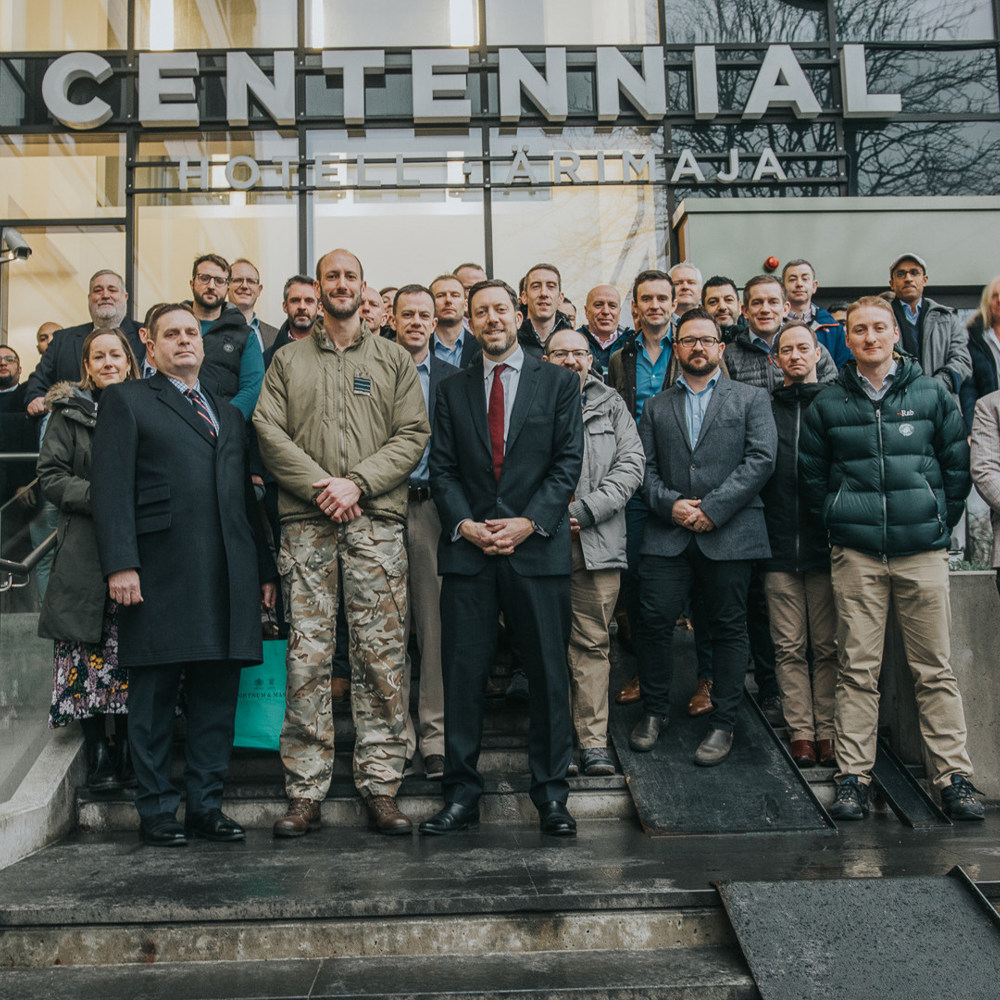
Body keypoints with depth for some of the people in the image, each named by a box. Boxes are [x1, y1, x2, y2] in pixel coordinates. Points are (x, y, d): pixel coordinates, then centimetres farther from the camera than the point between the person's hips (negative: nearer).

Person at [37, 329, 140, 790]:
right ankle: (97, 755, 6)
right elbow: (50, 476, 1)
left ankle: (128, 748, 11)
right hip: (86, 552, -2)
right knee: (89, 653, -3)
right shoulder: (69, 412, 8)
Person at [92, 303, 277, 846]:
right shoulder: (126, 400, 7)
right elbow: (111, 487, -3)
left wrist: (265, 568, 13)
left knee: (218, 695, 6)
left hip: (228, 575, 5)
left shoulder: (229, 414, 23)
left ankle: (206, 805, 16)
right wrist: (120, 563, -14)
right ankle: (156, 811, 13)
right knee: (154, 695, 3)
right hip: (160, 573, -5)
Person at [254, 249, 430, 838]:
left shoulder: (394, 360, 15)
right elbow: (269, 431, 5)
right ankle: (306, 794, 6)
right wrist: (320, 486, -9)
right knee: (308, 657, -1)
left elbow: (413, 434, 4)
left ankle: (381, 788, 6)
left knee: (382, 655, -2)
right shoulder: (289, 359, 17)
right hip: (306, 523, 1)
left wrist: (357, 482, -9)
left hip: (377, 521, 0)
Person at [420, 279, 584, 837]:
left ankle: (551, 794, 16)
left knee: (549, 673, 4)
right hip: (468, 550, 2)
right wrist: (465, 524, -8)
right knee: (463, 674, 3)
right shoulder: (453, 391, 14)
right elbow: (442, 469, 8)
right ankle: (462, 795, 14)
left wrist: (528, 522, -11)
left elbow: (568, 462, -1)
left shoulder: (559, 383, 7)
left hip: (539, 547, -1)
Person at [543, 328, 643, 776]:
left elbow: (631, 466, 2)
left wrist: (583, 511, -8)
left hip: (596, 542, 1)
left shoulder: (611, 406, 12)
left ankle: (594, 742, 8)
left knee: (592, 643, 2)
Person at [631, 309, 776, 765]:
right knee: (654, 621, -2)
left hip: (730, 534, -1)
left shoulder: (752, 399, 8)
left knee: (729, 628, 4)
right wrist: (670, 504, -11)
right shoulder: (655, 406, 16)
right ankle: (654, 711, 17)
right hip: (668, 534, 2)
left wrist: (711, 508, -12)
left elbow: (761, 459, -4)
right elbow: (645, 468, 8)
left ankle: (723, 723, 16)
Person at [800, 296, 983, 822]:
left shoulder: (931, 393, 7)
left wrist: (940, 522, 8)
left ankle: (953, 776, 11)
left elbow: (957, 465, 11)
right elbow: (812, 474, 13)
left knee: (934, 669, 3)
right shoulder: (828, 404, 7)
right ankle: (853, 776, 8)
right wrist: (839, 522, 7)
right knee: (858, 670, 2)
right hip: (856, 553, 0)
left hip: (922, 549, 0)